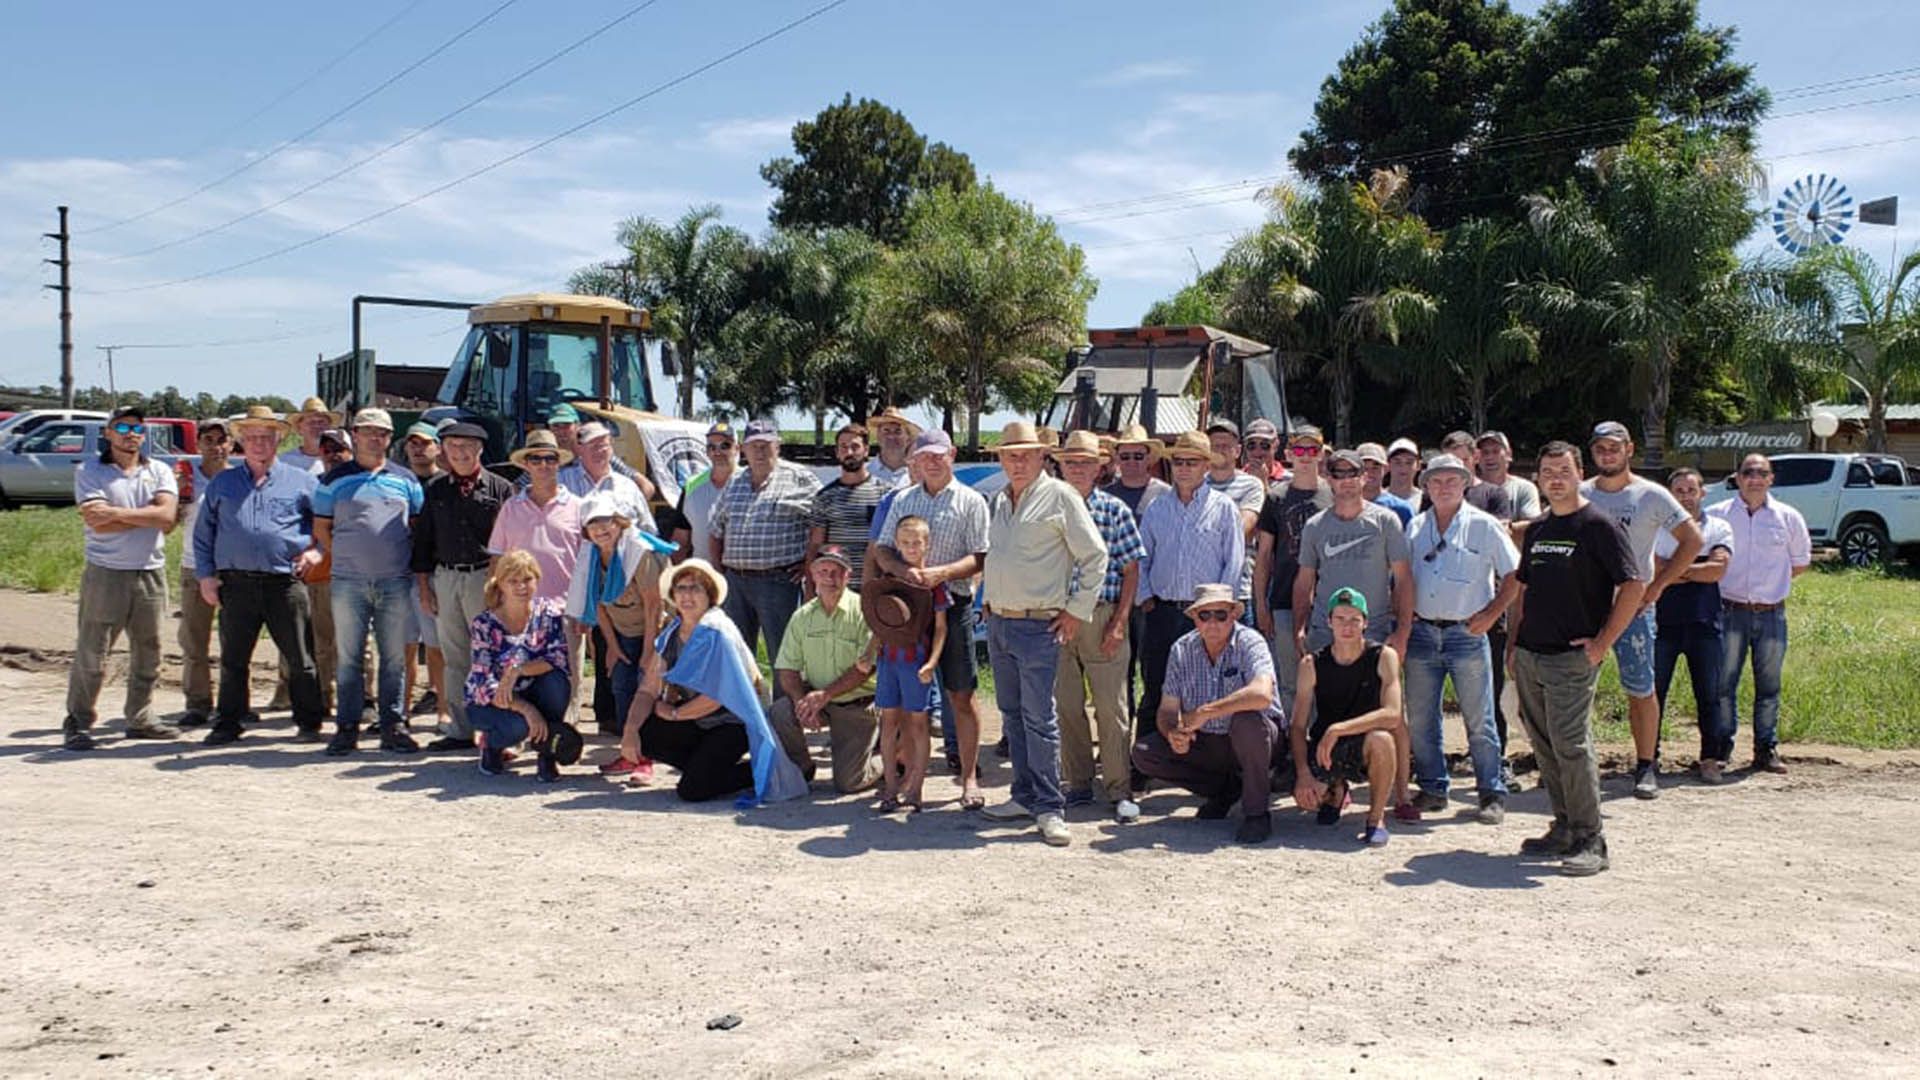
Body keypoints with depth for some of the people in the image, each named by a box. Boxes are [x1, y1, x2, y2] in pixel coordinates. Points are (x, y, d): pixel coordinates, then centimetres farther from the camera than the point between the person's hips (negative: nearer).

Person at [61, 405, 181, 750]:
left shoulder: (159, 472, 8)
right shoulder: (89, 472, 0)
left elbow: (167, 515, -10)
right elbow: (99, 525, -13)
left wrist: (116, 512, -16)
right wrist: (149, 516, -8)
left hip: (151, 573, 3)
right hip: (105, 574, -3)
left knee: (147, 654, 9)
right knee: (91, 655, 0)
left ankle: (140, 719, 20)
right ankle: (76, 723, 10)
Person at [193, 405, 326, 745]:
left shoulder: (301, 482, 9)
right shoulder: (221, 484, 15)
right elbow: (203, 534, 17)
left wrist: (317, 550, -1)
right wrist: (205, 575, 8)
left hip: (286, 584, -2)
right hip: (235, 585, 2)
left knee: (300, 659, 0)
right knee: (233, 660, 8)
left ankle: (309, 723, 10)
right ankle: (227, 723, 18)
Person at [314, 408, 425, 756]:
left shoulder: (405, 479, 11)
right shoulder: (335, 479, 7)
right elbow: (321, 527, 10)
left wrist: (410, 561, 4)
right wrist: (345, 557, 3)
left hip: (395, 582, 1)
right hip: (348, 582, -1)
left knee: (394, 657, 4)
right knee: (348, 657, 3)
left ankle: (393, 726, 10)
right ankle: (346, 727, 10)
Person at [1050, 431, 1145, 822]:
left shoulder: (1114, 510, 2)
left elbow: (1130, 571, 1)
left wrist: (1119, 624, -6)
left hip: (1101, 618, -2)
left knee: (1111, 706, 0)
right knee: (1065, 705, 6)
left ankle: (1119, 790, 8)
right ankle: (1078, 784, 18)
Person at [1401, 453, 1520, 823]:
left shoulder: (1484, 526, 0)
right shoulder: (1415, 527, 11)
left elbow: (1514, 577, 2)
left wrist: (1490, 615, -7)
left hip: (1466, 633, -4)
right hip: (1422, 633, 4)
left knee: (1479, 721, -1)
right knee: (1419, 720, 7)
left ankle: (1493, 794, 8)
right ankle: (1432, 789, 18)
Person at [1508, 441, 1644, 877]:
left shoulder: (1599, 525, -6)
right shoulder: (1537, 529, 15)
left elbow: (1634, 586, -11)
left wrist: (1603, 643, -13)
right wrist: (1514, 642, 16)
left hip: (1571, 657, -7)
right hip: (1529, 655, 7)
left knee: (1570, 744, -11)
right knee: (1544, 744, 10)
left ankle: (1590, 841, -4)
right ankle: (1565, 828, 21)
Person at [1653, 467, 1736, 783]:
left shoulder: (1719, 528, 8)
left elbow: (1718, 569, -8)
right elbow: (1654, 569, -8)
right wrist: (1697, 570, -9)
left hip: (1704, 622, 1)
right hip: (1663, 620, 0)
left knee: (1709, 694, 3)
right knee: (1653, 690, 1)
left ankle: (1712, 759, 12)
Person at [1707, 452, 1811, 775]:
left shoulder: (1789, 518, 6)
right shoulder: (1717, 515, 3)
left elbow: (1800, 563, 17)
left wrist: (1772, 579, 7)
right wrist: (1727, 579, 3)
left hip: (1771, 613, 1)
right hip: (1731, 612, -1)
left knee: (1769, 686, 6)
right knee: (1723, 683, -1)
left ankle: (1767, 749, 14)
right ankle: (1721, 746, 9)